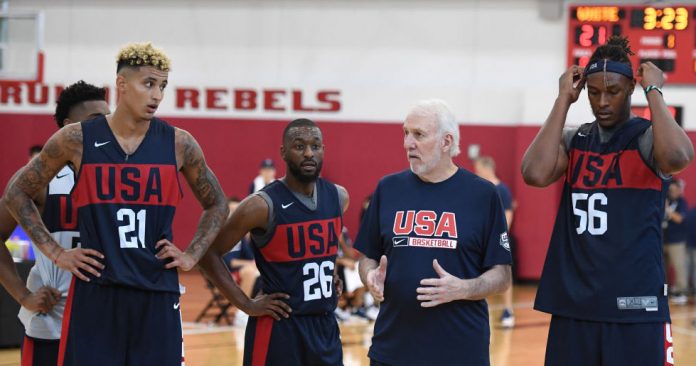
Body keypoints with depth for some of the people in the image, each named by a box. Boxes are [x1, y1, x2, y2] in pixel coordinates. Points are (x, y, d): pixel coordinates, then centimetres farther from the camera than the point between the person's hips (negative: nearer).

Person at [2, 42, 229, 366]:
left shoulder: (178, 144, 3)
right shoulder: (76, 140, -2)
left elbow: (216, 205, 17)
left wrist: (192, 255, 5)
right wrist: (55, 252, 2)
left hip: (158, 294, 2)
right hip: (95, 293, -1)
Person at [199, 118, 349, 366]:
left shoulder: (338, 198, 5)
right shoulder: (263, 206, -14)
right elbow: (209, 253, -11)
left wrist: (329, 278, 13)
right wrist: (246, 304, -13)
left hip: (325, 327, 6)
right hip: (278, 328, -6)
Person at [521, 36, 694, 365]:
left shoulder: (647, 138, -3)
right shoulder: (573, 140, 10)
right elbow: (535, 174, -10)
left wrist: (653, 90, -15)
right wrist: (563, 101, -6)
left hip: (635, 307, -4)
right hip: (572, 304, 4)